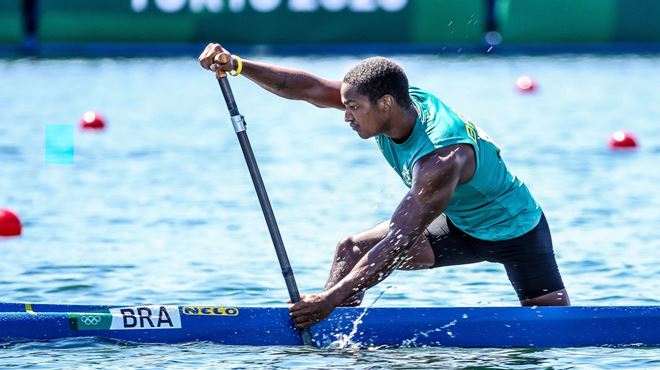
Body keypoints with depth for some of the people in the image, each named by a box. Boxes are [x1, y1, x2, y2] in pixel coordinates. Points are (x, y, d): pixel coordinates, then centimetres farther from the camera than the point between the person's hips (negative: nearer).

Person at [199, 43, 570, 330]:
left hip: (518, 232, -7)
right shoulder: (403, 101, -15)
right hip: (460, 225, 7)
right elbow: (308, 88, -17)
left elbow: (400, 243, -37)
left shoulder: (441, 157, -37)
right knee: (353, 250, -5)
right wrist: (237, 65, -29)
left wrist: (331, 298, -38)